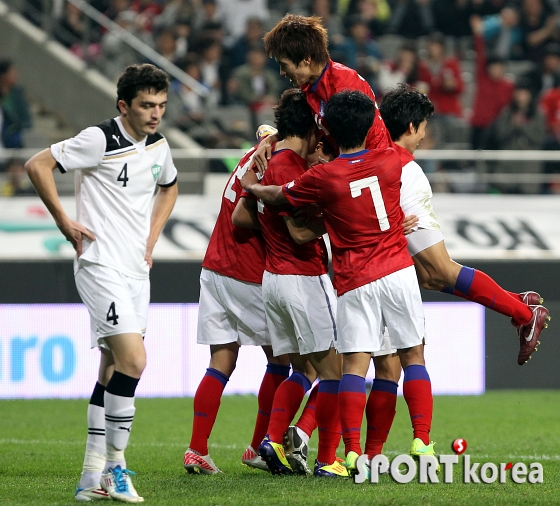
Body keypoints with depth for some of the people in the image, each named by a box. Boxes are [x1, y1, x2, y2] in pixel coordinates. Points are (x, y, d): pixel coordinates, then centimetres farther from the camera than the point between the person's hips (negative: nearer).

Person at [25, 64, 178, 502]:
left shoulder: (159, 145, 9)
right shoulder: (100, 140, -13)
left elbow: (169, 187, 30)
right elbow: (37, 165, -12)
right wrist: (64, 221, -10)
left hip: (136, 269, 8)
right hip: (101, 265, -8)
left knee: (114, 369, 8)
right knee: (133, 360, -18)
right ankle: (114, 467, -10)